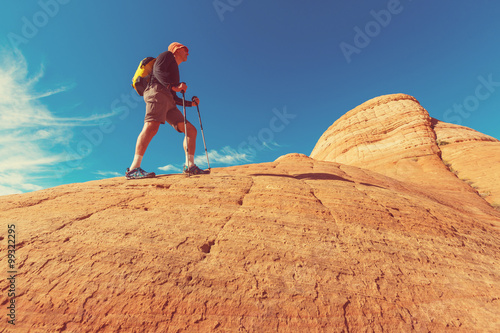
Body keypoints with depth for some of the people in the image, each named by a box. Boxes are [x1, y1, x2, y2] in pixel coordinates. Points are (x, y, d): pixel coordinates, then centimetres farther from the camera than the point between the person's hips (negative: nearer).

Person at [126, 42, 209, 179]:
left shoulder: (174, 71, 39)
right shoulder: (167, 55, 18)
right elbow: (158, 70, -4)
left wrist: (191, 103, 24)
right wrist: (174, 86, -19)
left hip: (168, 103, 9)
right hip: (157, 91, -8)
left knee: (191, 130, -2)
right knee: (152, 126, -29)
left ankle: (190, 166, -6)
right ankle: (133, 169, -37)